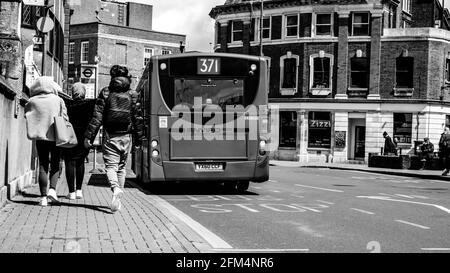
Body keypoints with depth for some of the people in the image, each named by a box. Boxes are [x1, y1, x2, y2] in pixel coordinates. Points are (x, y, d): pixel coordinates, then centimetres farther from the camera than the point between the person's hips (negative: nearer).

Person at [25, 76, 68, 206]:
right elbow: (65, 118, -1)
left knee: (42, 165, 6)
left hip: (40, 137, 1)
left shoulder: (32, 101, 3)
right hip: (55, 137, -1)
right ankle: (52, 189, -10)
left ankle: (43, 196, 1)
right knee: (55, 164, 10)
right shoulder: (58, 100, 0)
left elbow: (27, 117, 7)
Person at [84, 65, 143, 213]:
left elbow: (97, 117, -5)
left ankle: (115, 188, -30)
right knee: (121, 166, 14)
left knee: (111, 165, -2)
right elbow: (138, 118, 6)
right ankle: (118, 196, 18)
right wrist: (138, 139, 13)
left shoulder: (105, 93, -1)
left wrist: (88, 136, -2)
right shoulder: (132, 95, 4)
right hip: (126, 137, 2)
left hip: (110, 136, -2)